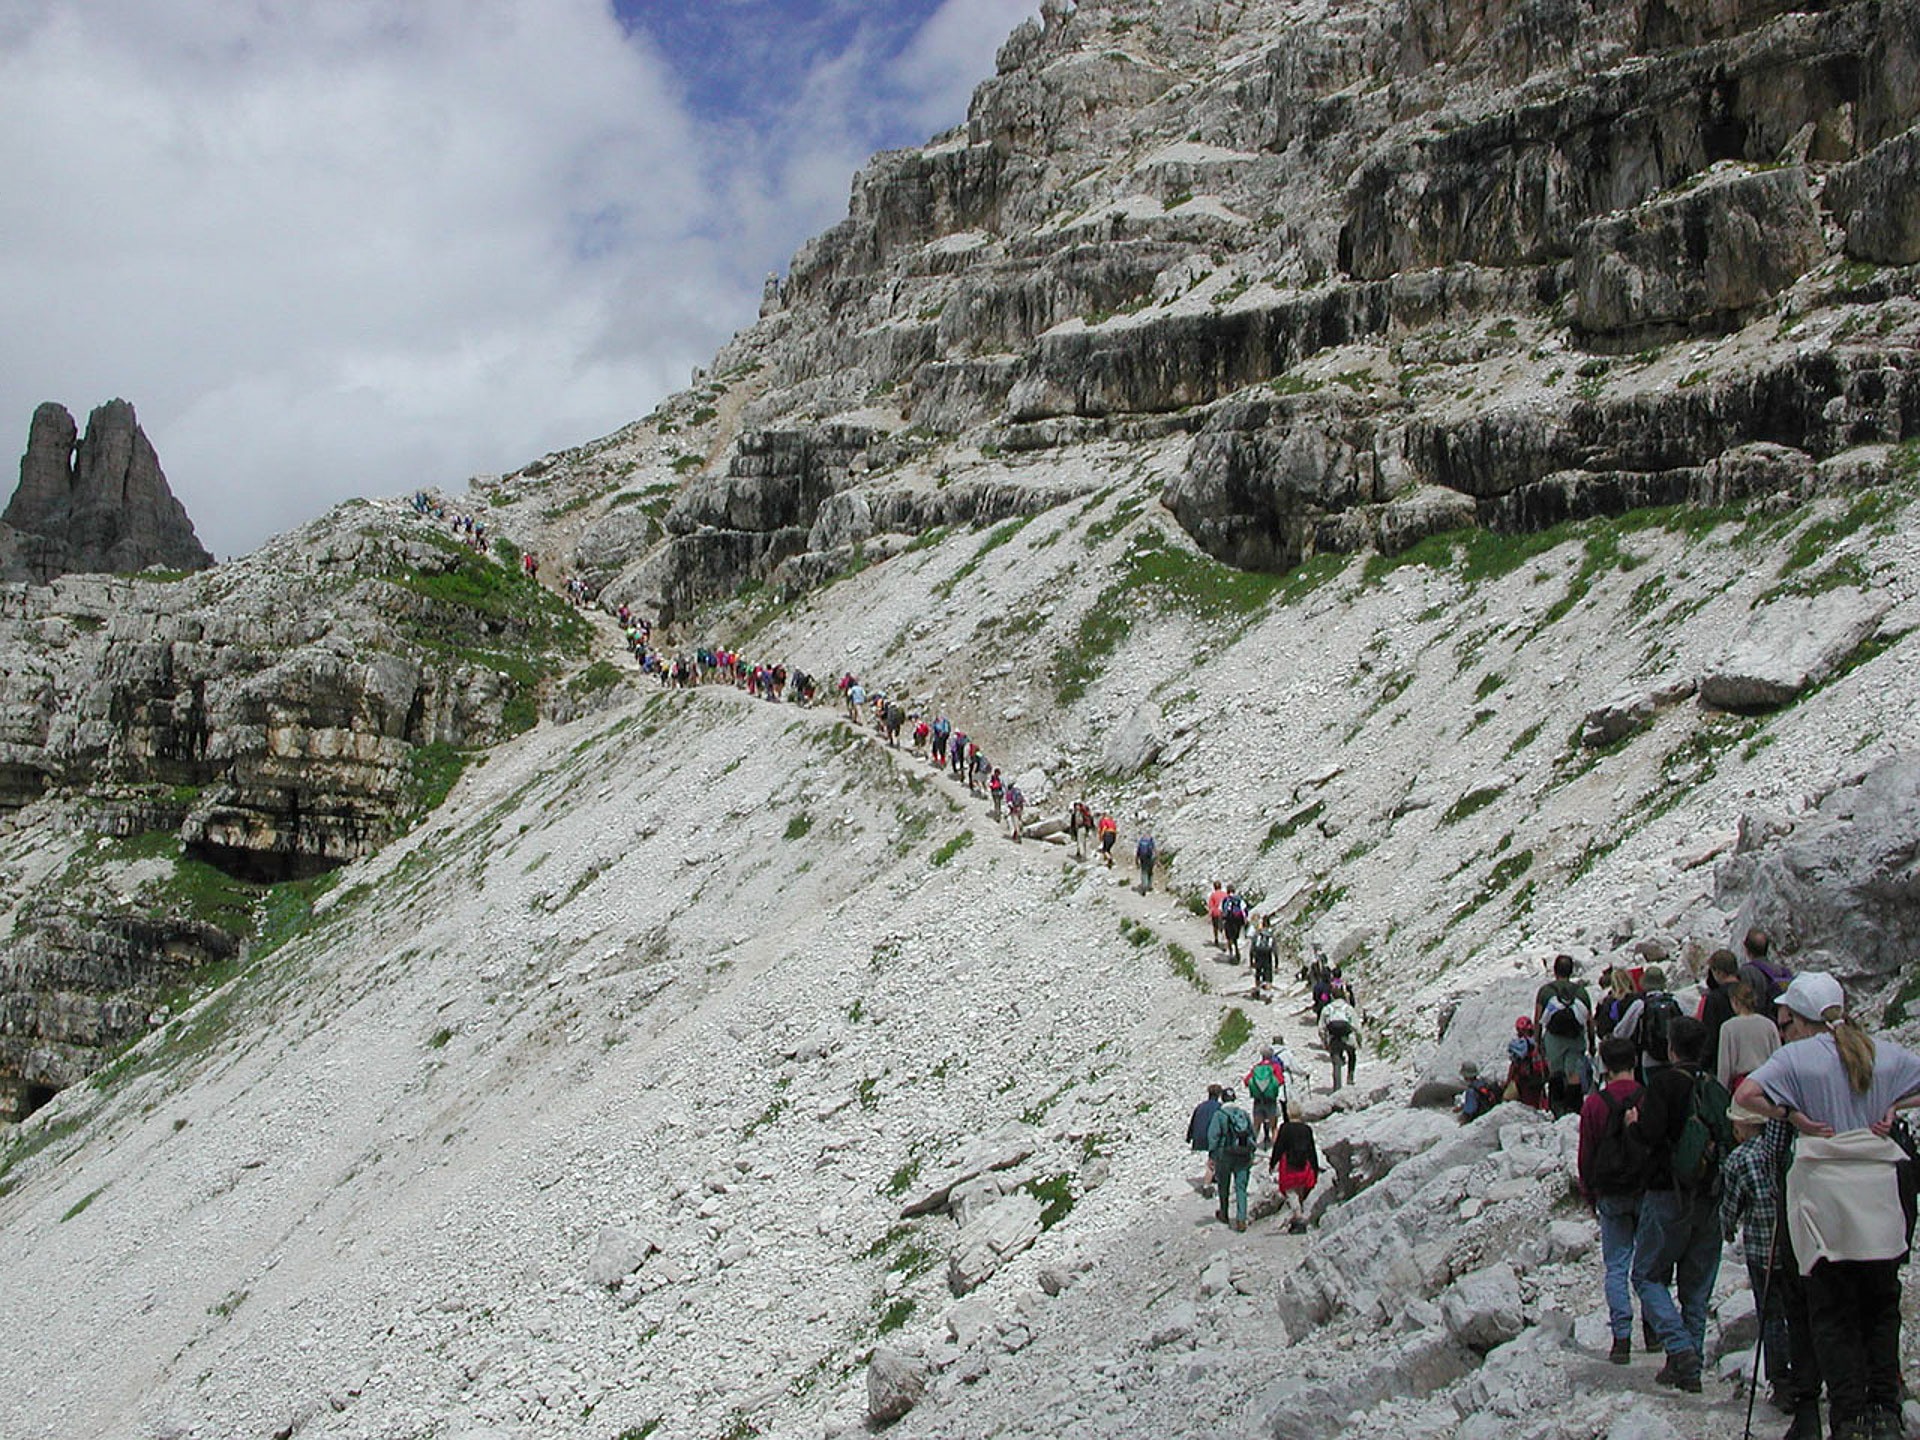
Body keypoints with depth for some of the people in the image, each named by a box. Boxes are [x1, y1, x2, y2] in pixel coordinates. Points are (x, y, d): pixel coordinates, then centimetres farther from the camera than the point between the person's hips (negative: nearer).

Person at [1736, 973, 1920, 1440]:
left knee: (1832, 1314, 5)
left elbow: (1746, 1093, -18)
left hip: (1824, 1195, -4)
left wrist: (1796, 1117, -7)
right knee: (1881, 1306, 16)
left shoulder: (1797, 1055, -5)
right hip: (1879, 1192, 4)